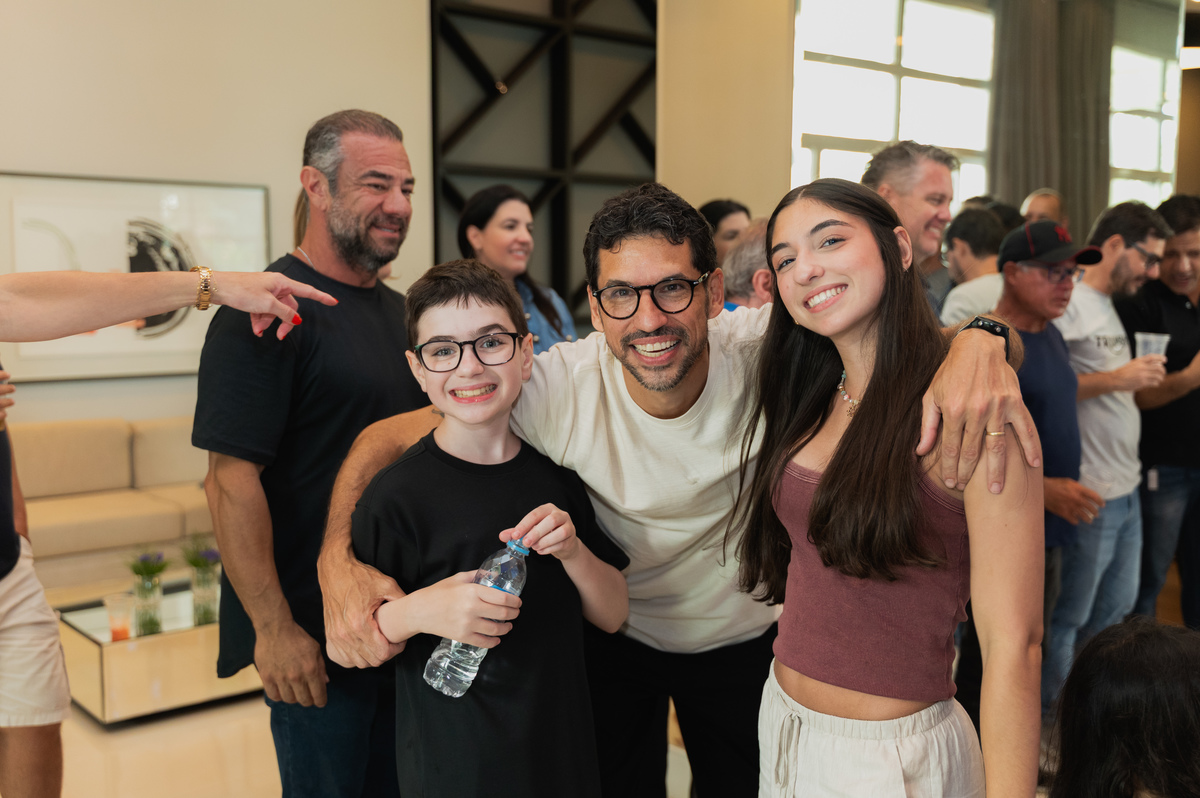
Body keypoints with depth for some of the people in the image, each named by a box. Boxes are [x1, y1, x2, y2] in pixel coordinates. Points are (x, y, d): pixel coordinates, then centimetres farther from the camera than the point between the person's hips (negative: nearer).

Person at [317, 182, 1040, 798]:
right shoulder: (559, 388, -28)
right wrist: (339, 561, -38)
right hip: (613, 637, -1)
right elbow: (390, 437, -21)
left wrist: (977, 341, -47)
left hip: (745, 635, 1)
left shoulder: (764, 351, -28)